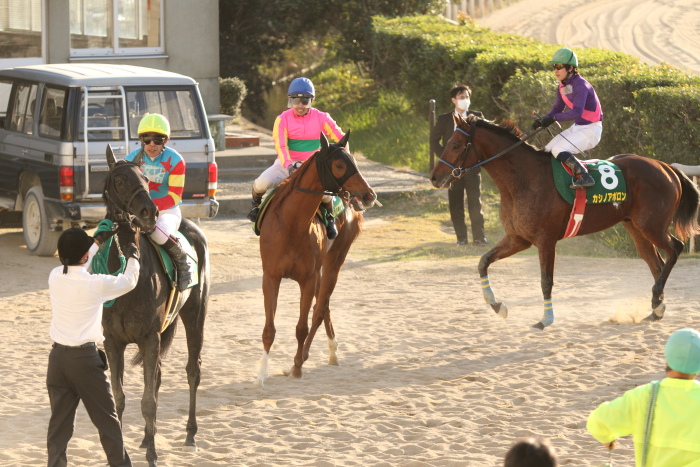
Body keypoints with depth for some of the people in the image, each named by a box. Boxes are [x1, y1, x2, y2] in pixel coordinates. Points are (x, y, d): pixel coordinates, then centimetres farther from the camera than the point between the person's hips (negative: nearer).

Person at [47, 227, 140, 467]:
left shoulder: (55, 277, -3)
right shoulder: (96, 284, -15)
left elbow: (74, 267, 20)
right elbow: (129, 281, 3)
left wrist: (99, 241, 28)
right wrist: (133, 256, 22)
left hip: (57, 357, 5)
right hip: (85, 358, -5)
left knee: (59, 422, 9)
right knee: (107, 420, 9)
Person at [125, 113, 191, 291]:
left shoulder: (175, 161, -11)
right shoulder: (132, 158, 0)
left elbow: (175, 196, -15)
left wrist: (153, 205, -32)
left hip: (167, 210, -5)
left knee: (159, 232, -36)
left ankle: (182, 261, -10)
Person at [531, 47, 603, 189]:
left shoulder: (580, 86, -22)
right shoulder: (562, 86, 5)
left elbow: (577, 112, -34)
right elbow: (558, 108, 13)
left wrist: (554, 118, -42)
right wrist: (543, 120, -5)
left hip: (591, 130, -9)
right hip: (576, 128, 9)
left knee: (558, 150, -25)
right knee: (548, 150, 7)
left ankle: (585, 177, -23)